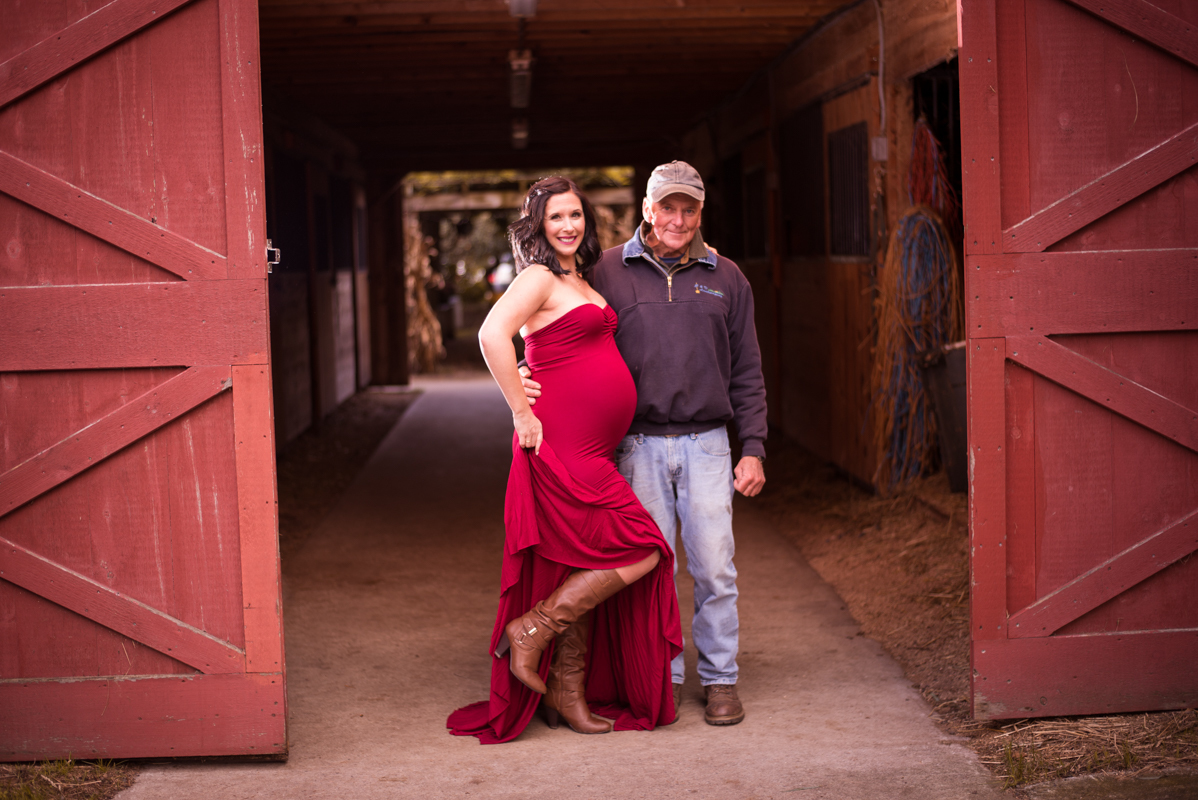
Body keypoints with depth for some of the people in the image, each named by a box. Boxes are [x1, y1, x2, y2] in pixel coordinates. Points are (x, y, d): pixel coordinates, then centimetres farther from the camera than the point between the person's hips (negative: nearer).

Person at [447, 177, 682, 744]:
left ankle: (568, 692, 20)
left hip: (590, 450, 9)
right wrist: (522, 413, -21)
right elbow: (492, 335, -24)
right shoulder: (540, 277, -9)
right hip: (562, 444, -9)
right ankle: (531, 630, -3)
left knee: (586, 569, 11)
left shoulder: (580, 280, 19)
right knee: (640, 552, -11)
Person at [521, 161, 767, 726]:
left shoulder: (725, 278, 10)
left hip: (706, 443, 1)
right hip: (639, 445, -1)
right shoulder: (608, 272, 5)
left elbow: (746, 372, 11)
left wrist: (753, 448, 5)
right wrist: (533, 378, -12)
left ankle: (720, 679, 13)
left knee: (714, 569, 0)